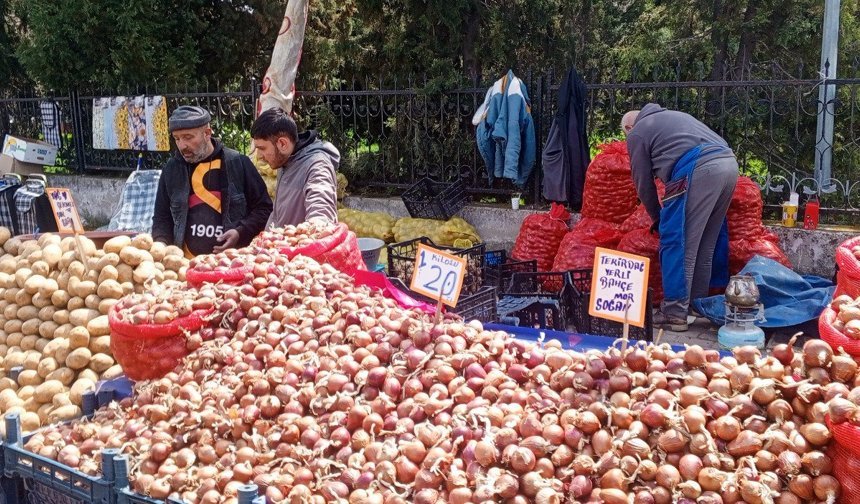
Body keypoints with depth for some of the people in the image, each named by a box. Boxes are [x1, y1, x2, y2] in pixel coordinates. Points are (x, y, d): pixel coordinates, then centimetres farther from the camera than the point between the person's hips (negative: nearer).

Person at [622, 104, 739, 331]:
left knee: (677, 242, -2)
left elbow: (644, 183, 14)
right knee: (706, 244, 16)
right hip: (729, 163, 8)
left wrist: (656, 217, 31)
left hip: (698, 169, -8)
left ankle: (675, 312, -2)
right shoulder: (673, 115, 36)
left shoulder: (636, 133, 15)